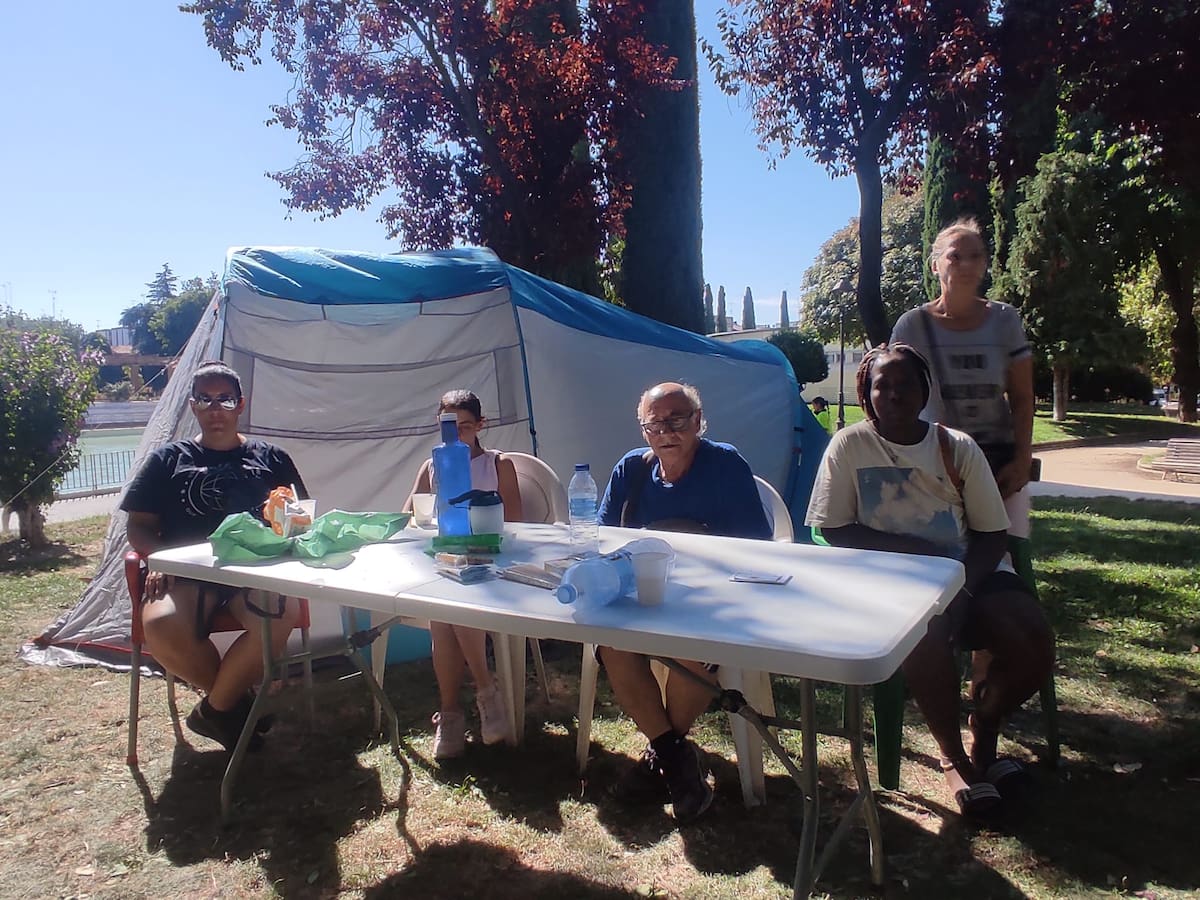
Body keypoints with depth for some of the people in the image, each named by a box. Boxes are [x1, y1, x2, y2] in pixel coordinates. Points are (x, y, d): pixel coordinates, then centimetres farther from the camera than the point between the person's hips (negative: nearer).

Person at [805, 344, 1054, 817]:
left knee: (1033, 644, -20)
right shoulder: (851, 445, -5)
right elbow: (835, 531, -7)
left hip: (967, 571, 3)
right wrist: (915, 549, -15)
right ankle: (952, 755, -4)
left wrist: (963, 584, -18)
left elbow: (993, 535, 1)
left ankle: (983, 738, 13)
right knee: (924, 631, -34)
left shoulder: (958, 448, 1)